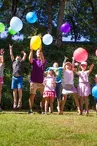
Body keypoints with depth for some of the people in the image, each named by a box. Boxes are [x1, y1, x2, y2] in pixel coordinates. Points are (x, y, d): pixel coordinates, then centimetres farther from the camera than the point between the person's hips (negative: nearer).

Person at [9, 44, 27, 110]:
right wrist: (11, 48, 28)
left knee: (20, 89, -13)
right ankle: (15, 102, 0)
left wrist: (23, 52, 35)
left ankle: (20, 102, -6)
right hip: (14, 77, 2)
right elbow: (11, 54, 23)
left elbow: (25, 55, 16)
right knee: (15, 90, -2)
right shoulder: (14, 61, 20)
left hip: (20, 78, -2)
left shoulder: (21, 62, 16)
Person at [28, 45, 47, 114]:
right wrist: (31, 50, -28)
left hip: (41, 82, 1)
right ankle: (30, 109, -4)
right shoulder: (34, 60, 8)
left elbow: (42, 59, -18)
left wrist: (41, 50, -30)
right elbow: (30, 59, -16)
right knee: (32, 95, -8)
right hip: (33, 81, -1)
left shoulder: (44, 61, 7)